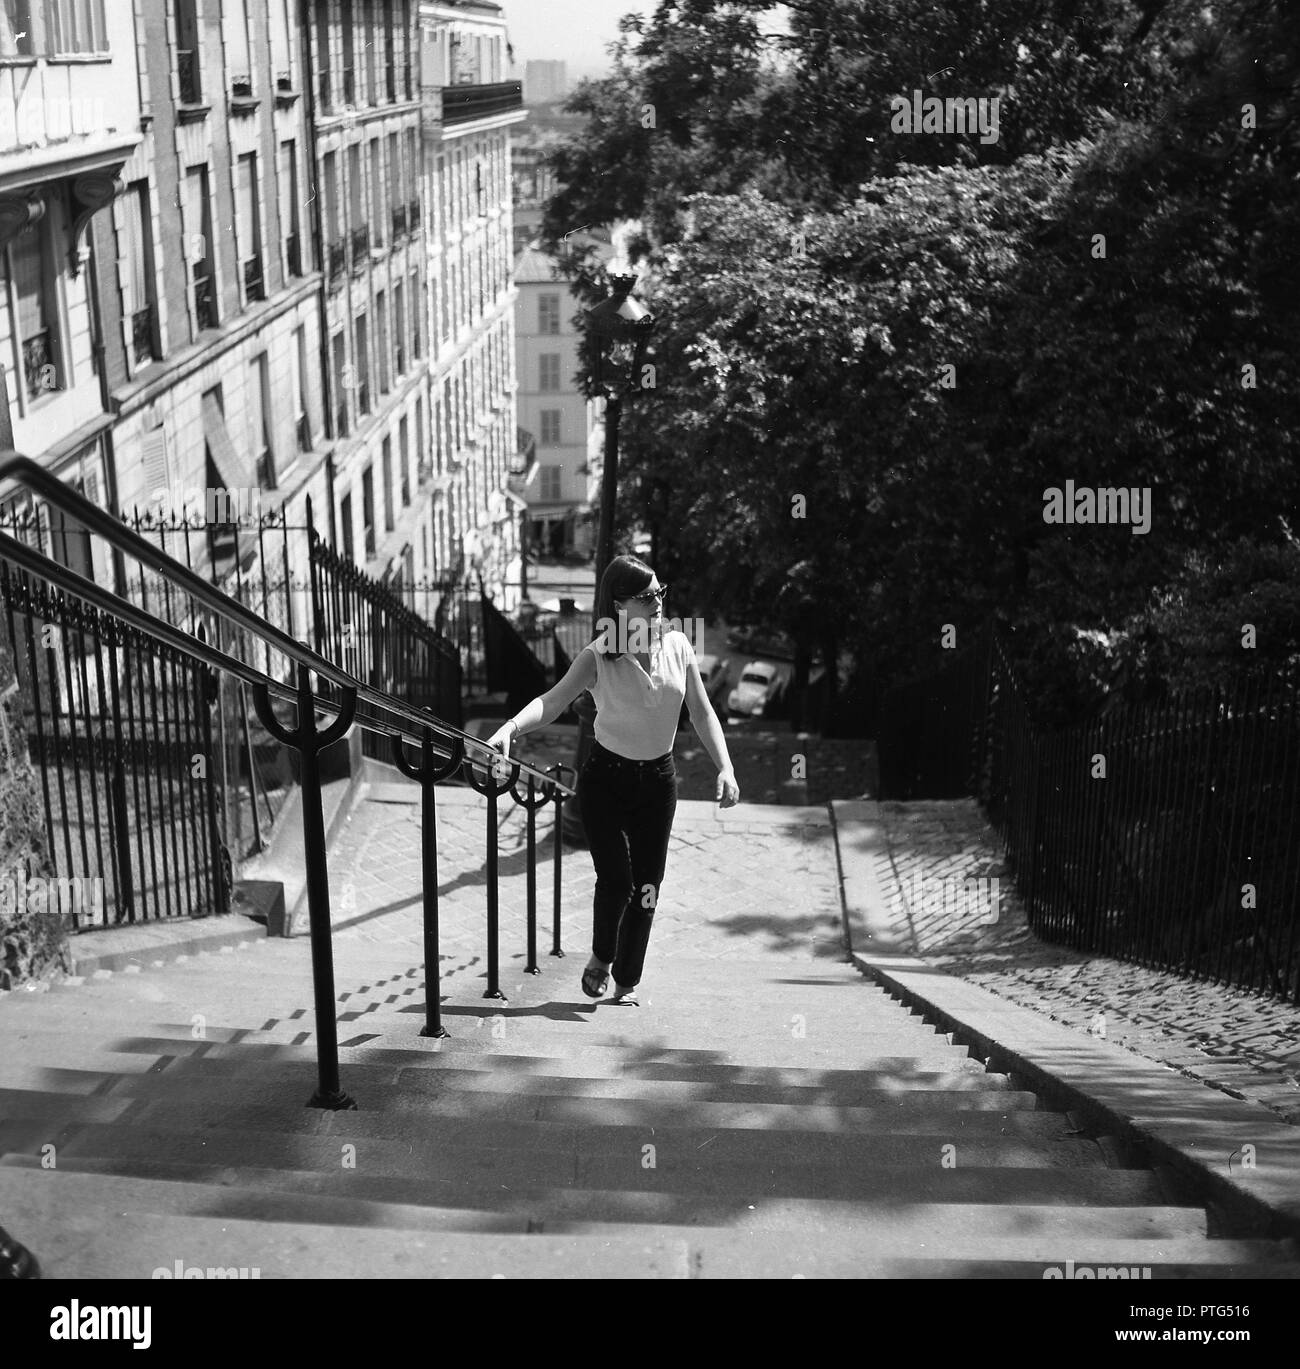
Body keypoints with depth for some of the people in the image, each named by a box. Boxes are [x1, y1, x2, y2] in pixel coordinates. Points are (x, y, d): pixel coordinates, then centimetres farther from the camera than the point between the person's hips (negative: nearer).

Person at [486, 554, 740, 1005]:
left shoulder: (678, 646, -3)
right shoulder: (598, 656, -14)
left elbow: (702, 714, 3)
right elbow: (552, 701, -27)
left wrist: (725, 768, -8)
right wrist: (510, 728, -45)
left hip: (658, 780, 3)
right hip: (605, 778, -3)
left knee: (646, 887, 3)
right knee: (615, 880, -10)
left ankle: (627, 983, 21)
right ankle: (601, 958, 21)